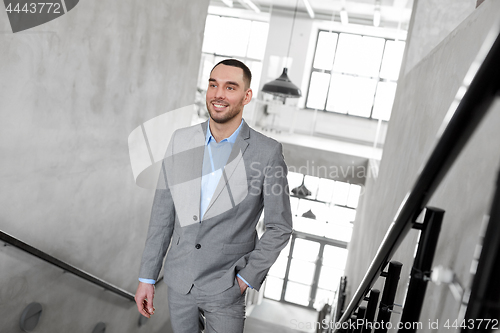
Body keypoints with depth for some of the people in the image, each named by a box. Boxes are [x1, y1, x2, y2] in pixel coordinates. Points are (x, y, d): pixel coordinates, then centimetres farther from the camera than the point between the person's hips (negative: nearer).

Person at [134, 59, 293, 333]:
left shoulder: (268, 152, -15)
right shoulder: (181, 140, -5)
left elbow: (279, 227, -7)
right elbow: (163, 212, 0)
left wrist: (246, 278, -11)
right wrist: (146, 277, 2)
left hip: (226, 290, -3)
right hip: (179, 281, 3)